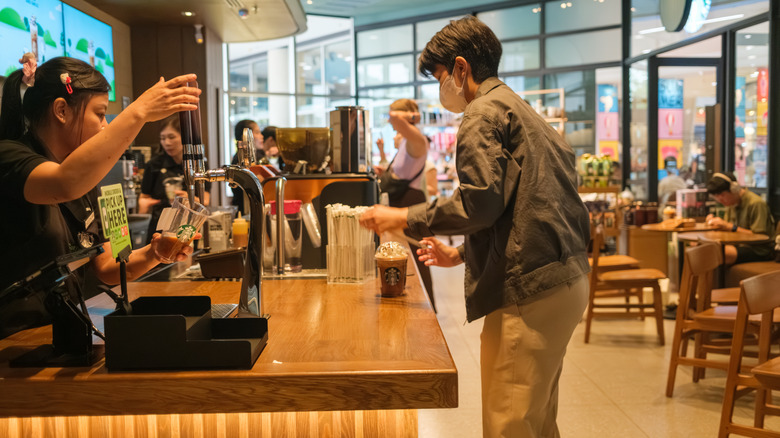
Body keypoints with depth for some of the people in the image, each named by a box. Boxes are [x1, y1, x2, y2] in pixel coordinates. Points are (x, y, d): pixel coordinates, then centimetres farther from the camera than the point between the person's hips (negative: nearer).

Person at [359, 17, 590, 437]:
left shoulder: (485, 112, -6)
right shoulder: (519, 110, 25)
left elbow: (480, 202, -18)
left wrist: (402, 217, -8)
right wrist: (461, 253, 26)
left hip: (530, 291, -10)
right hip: (566, 280, 10)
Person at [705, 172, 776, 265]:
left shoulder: (756, 203, -14)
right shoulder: (731, 203, 12)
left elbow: (759, 236, -18)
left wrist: (731, 227, -21)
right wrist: (715, 221, -3)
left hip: (760, 250, -8)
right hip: (740, 245, 8)